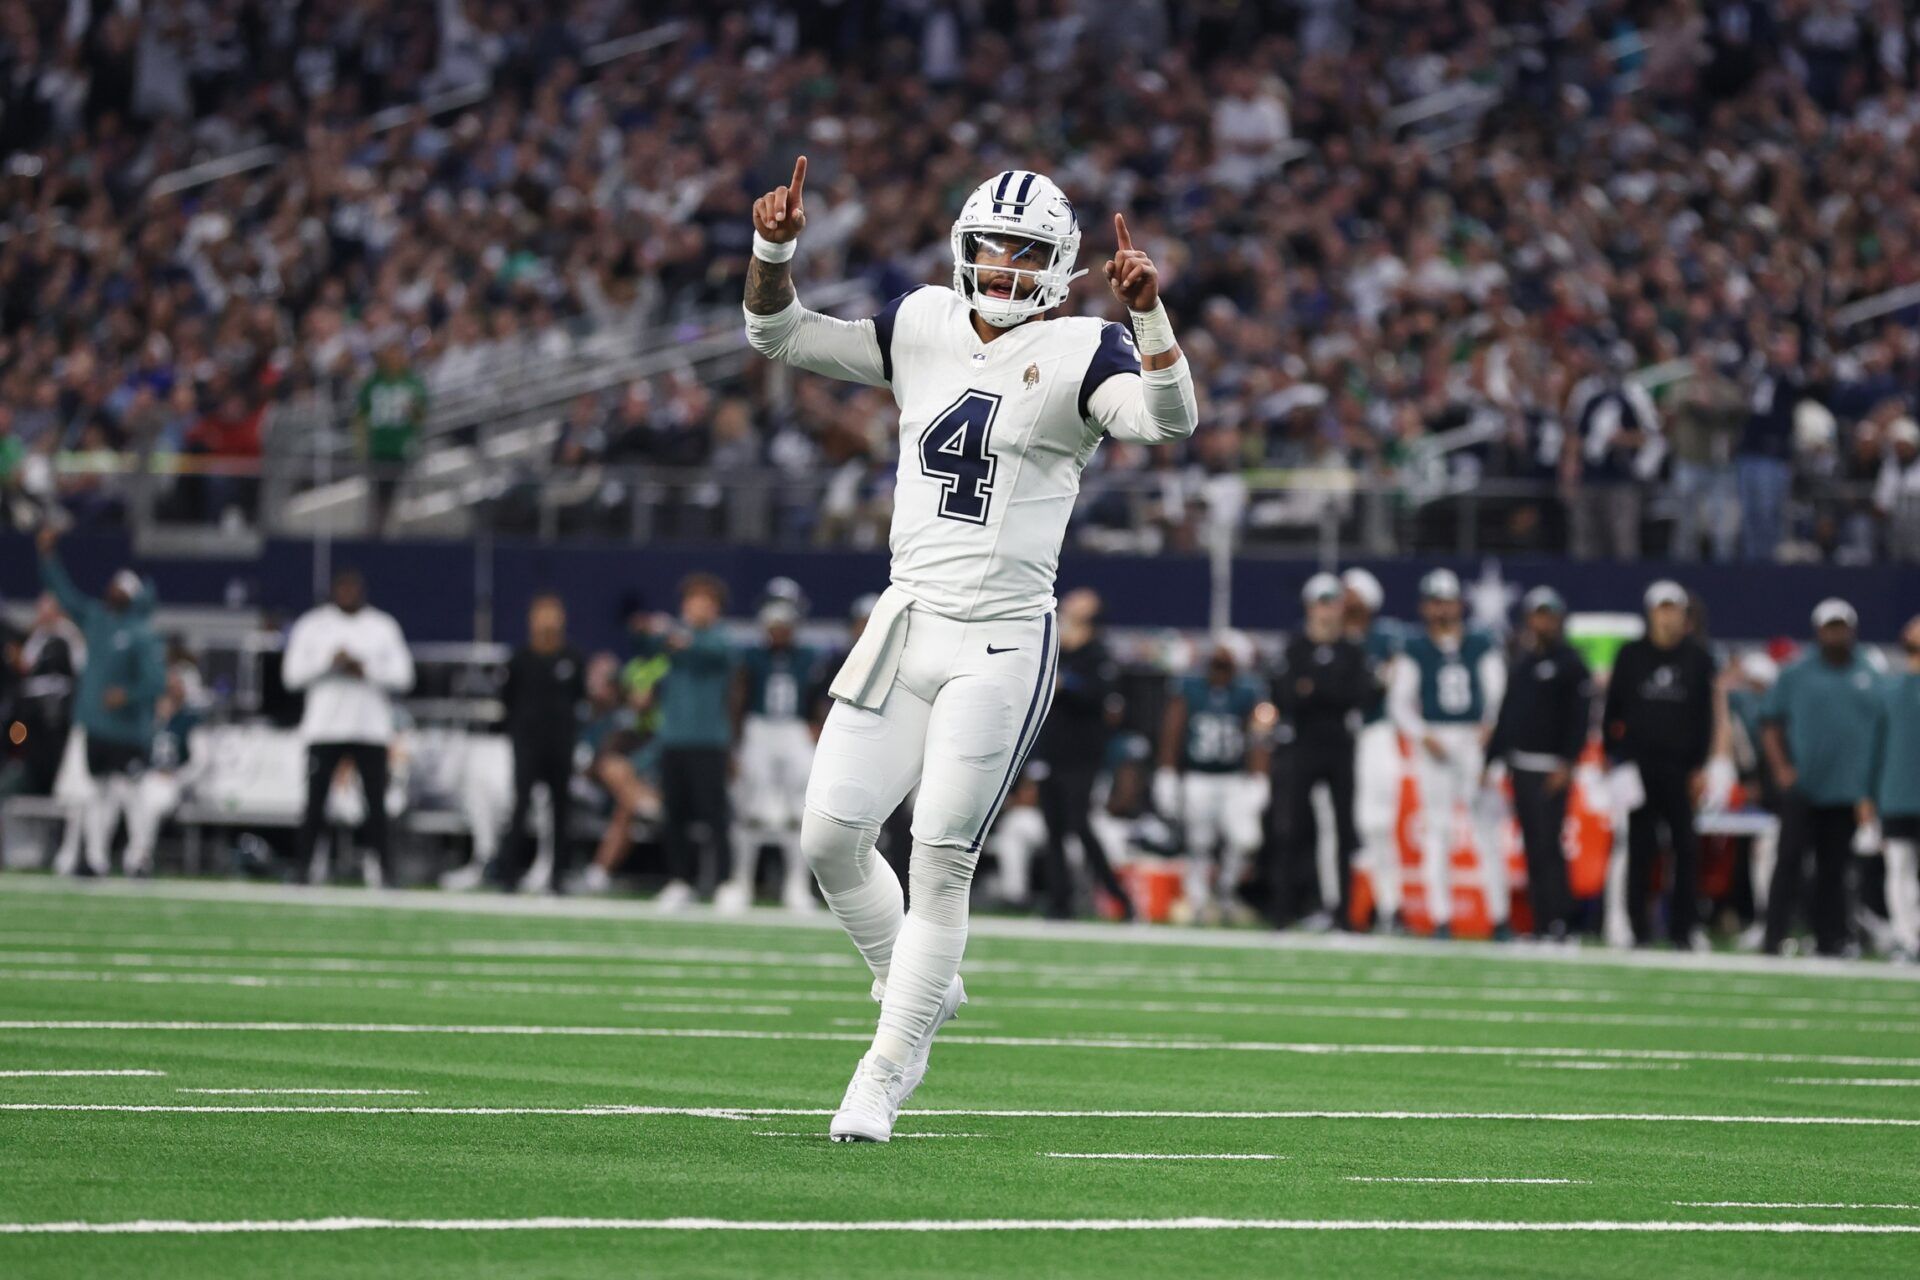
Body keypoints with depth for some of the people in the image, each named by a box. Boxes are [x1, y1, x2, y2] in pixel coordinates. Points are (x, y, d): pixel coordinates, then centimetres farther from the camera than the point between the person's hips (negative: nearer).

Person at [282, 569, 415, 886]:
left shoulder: (383, 627, 9)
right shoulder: (312, 625, 7)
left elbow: (402, 676, 3)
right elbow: (292, 674, 1)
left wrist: (366, 670, -12)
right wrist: (329, 662, -12)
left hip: (371, 728, 1)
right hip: (324, 726, -1)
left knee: (376, 803, -3)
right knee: (315, 802, -4)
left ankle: (382, 869, -1)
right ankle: (301, 866, 0)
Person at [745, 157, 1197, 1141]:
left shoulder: (1077, 357, -4)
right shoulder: (922, 330, 9)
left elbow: (1171, 419, -21)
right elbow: (778, 335, 13)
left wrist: (1148, 313, -34)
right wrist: (773, 250, -5)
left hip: (1002, 643, -5)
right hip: (906, 622, 5)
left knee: (940, 864, -6)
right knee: (830, 834, 0)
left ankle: (883, 1078, 4)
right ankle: (916, 987, 26)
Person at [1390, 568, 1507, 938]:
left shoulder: (1482, 646, 10)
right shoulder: (1414, 651, 7)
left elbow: (1498, 695, 7)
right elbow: (1399, 702, 3)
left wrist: (1489, 727, -12)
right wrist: (1423, 737, -11)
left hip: (1475, 741, 0)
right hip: (1433, 743, 0)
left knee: (1485, 827, -3)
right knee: (1437, 828, -2)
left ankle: (1498, 916, 2)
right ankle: (1441, 918, 0)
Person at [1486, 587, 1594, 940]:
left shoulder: (1569, 663, -4)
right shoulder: (1522, 661, 18)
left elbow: (1580, 716, -11)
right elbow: (1508, 712, 21)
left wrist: (1567, 763, -19)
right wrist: (1492, 758, 16)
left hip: (1551, 767, -7)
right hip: (1521, 763, 7)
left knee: (1547, 844, -13)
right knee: (1532, 847, 7)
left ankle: (1557, 921, -13)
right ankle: (1541, 923, 10)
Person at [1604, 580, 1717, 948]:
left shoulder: (1698, 658, 8)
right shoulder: (1631, 655, 8)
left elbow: (1705, 716, 8)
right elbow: (1613, 707, 9)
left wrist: (1700, 766, 1)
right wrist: (1613, 756, 2)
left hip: (1680, 766, 0)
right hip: (1638, 763, 0)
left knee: (1686, 848, -5)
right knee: (1640, 848, 0)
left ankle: (1683, 930, 1)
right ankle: (1640, 928, 5)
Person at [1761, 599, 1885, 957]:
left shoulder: (1870, 677, 10)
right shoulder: (1796, 674, 5)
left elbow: (1882, 732, 11)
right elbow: (1770, 722, 6)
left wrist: (1870, 792, 4)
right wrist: (1781, 767, -8)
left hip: (1847, 791, 2)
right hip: (1802, 788, -2)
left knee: (1834, 867, 4)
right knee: (1790, 860, -6)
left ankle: (1829, 938, 9)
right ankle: (1775, 937, -5)